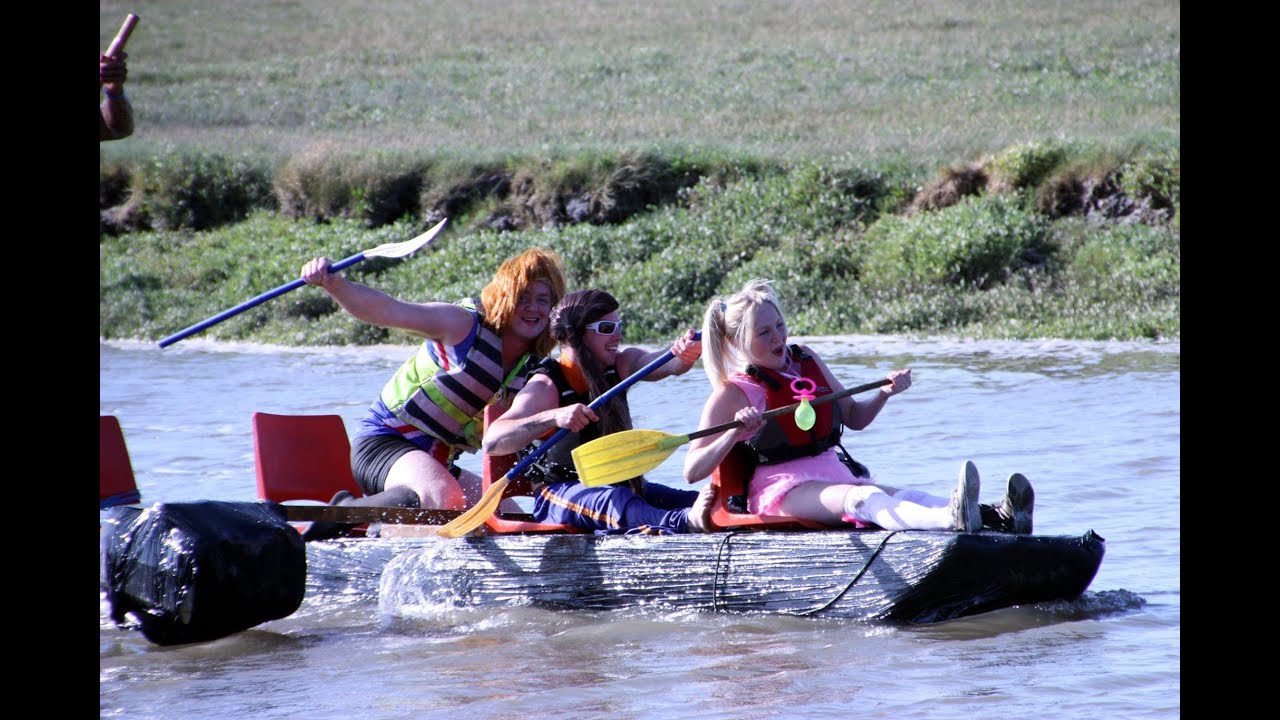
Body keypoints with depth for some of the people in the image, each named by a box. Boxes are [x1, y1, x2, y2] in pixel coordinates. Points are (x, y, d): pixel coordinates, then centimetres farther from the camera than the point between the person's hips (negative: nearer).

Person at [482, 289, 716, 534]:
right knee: (612, 500, -39)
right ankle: (687, 522, -66)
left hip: (624, 485, 8)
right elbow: (492, 442, -25)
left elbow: (664, 364, -13)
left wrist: (686, 355, -38)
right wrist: (553, 417, -40)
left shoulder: (620, 365, 8)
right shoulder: (546, 386, -12)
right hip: (559, 494, -8)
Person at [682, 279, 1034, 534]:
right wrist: (735, 434, -25)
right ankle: (950, 521, -68)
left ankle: (1001, 517, -51)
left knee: (903, 497, -24)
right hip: (782, 489, -7)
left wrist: (885, 393, 6)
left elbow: (854, 417, 26)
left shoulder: (806, 361, 15)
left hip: (834, 474, 7)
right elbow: (692, 471, -9)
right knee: (862, 498, -37)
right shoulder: (733, 394, -3)